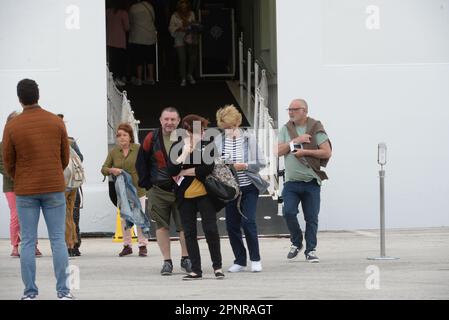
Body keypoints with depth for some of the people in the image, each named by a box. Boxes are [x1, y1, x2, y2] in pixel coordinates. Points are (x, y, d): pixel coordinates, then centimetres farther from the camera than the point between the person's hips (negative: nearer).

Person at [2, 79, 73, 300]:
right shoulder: (56, 122, -1)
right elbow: (65, 157, 5)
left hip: (25, 191, -1)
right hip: (54, 188, 1)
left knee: (28, 242, 4)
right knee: (58, 240, 3)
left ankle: (30, 292, 2)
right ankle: (63, 291, 0)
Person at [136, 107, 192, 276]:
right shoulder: (151, 139, -1)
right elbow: (141, 163, 8)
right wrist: (147, 184, 3)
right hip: (158, 191, 1)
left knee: (184, 225, -1)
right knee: (162, 225, 2)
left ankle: (186, 259, 13)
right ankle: (167, 262, 9)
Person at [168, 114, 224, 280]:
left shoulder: (206, 145, -2)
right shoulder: (177, 147, 2)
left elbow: (207, 168, -16)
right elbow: (172, 171, -10)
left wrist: (184, 172, -12)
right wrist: (185, 151, -18)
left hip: (204, 193, -2)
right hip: (185, 196, 2)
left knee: (211, 229, -5)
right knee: (189, 233, 4)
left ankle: (217, 266, 10)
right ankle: (196, 270, 11)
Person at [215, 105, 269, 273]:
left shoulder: (249, 138, -4)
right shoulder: (218, 140, 1)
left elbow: (261, 163, -3)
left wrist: (244, 166, -15)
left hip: (249, 187, -3)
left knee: (248, 222, -12)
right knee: (232, 225, 4)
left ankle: (255, 259, 3)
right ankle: (240, 261, 17)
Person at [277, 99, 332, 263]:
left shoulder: (315, 129, -1)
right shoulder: (286, 129, 9)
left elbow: (327, 152, -6)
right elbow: (278, 151, -2)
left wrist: (305, 152, -12)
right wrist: (295, 141, -12)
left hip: (311, 182, -2)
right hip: (291, 181, 2)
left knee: (311, 217, 1)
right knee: (289, 212, -11)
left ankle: (311, 250, 11)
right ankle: (296, 243, 11)